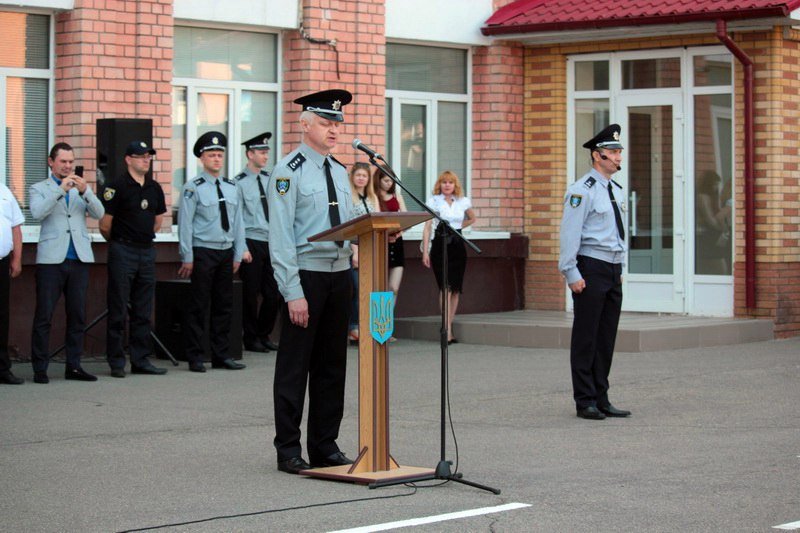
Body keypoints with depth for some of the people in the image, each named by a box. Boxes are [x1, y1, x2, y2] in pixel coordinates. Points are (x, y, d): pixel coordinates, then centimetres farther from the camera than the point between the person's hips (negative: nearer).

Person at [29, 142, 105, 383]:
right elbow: (37, 213, -12)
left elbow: (99, 214, 2)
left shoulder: (82, 189, 18)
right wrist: (61, 189, -19)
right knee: (44, 316, -5)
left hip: (79, 258, 4)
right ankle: (40, 369, -1)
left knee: (77, 315, 4)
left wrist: (85, 191, -14)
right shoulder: (40, 189, 8)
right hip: (51, 259, -3)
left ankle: (73, 366, 10)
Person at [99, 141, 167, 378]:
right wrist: (118, 242, 7)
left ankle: (141, 360, 14)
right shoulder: (117, 187, -9)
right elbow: (105, 225, -6)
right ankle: (116, 362, 2)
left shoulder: (154, 188, 11)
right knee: (118, 311, -2)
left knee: (143, 311, 9)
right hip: (122, 252, -6)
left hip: (147, 251, 6)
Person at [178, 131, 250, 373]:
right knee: (199, 306, -2)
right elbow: (185, 223, -7)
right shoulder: (193, 188, -6)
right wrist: (187, 258, -10)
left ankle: (221, 355, 16)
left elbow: (237, 222, 14)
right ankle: (195, 358, 4)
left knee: (224, 305, 8)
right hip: (203, 252, -6)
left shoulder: (231, 188, 12)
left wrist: (238, 254, 10)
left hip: (226, 252, 6)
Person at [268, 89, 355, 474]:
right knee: (294, 366, -1)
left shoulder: (339, 171, 14)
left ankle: (325, 446, 19)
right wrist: (294, 293, -18)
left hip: (339, 274, 7)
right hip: (306, 275, -7)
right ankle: (288, 450, 6)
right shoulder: (289, 171, -8)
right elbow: (281, 237, -13)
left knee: (332, 364, 11)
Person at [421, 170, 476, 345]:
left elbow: (471, 219, 27)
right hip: (440, 245, -3)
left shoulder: (463, 202, 8)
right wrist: (425, 251, -9)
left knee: (456, 289, 3)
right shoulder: (433, 202, 0)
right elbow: (427, 227, -2)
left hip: (457, 245, 4)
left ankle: (448, 328, 14)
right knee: (446, 287, -13)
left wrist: (457, 227, 12)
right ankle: (448, 331, -17)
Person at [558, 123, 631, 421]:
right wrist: (572, 274, -17)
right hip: (590, 270, -8)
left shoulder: (616, 190, 15)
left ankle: (601, 400, 15)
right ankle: (585, 402, 3)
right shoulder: (582, 191, -10)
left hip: (613, 272, 8)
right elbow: (569, 234, -14)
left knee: (607, 338, 10)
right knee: (586, 337, -2)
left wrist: (620, 269, 19)